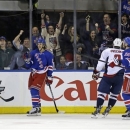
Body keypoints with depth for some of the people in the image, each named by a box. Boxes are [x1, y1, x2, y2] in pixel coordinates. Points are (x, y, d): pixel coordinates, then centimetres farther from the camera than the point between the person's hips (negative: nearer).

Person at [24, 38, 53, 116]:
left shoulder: (48, 54, -2)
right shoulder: (33, 53, 9)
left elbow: (50, 66, 0)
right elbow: (28, 66, 11)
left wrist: (49, 77, -1)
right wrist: (27, 59, -9)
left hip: (41, 74, -6)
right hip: (33, 73, 6)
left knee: (34, 89, -19)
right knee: (33, 90, 9)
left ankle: (35, 108, -22)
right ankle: (38, 108, 20)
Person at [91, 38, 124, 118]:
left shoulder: (107, 51, 4)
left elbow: (101, 63, 1)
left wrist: (96, 72, 11)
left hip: (108, 76, -2)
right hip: (119, 77, 2)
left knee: (102, 92, 3)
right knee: (114, 94, 16)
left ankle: (98, 110, -7)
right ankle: (107, 111, 13)